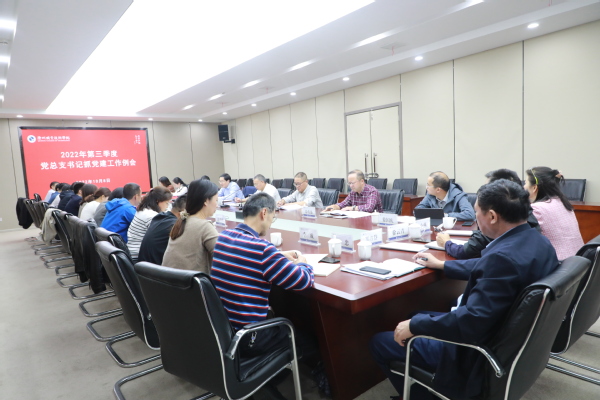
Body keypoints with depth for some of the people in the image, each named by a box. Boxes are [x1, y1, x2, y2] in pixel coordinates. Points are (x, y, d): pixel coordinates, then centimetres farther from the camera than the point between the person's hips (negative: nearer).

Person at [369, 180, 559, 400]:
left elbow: (472, 321, -33)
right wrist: (441, 264, 22)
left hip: (482, 349, -9)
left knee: (379, 342, 3)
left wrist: (414, 326, -22)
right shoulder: (535, 240, -1)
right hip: (507, 334, 10)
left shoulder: (505, 256, -33)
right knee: (418, 317, 24)